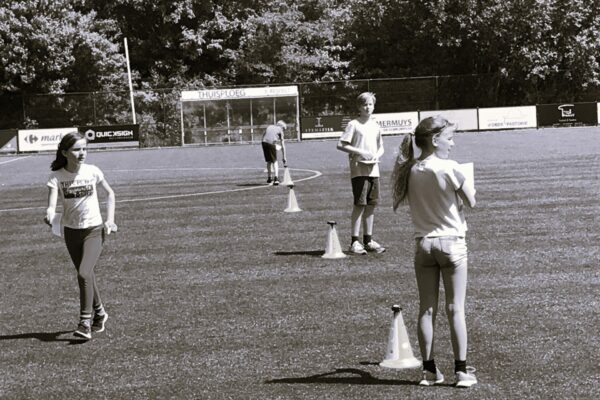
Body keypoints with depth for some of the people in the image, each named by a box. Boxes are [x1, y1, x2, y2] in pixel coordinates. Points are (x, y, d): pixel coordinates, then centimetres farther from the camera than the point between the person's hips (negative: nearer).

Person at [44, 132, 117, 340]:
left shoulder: (92, 171, -10)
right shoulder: (56, 176, -11)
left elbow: (110, 193, 7)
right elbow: (52, 203, -24)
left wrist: (110, 219, -2)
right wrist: (50, 214, -47)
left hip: (94, 229, -2)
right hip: (71, 231, 2)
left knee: (84, 273, -18)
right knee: (86, 275, 14)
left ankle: (85, 323, -10)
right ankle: (99, 313, 36)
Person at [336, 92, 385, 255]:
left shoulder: (375, 126, 14)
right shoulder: (354, 124, -4)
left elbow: (381, 148, 21)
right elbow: (340, 145, -9)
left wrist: (377, 156, -1)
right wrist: (359, 152, -16)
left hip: (373, 170, 6)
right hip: (358, 170, -6)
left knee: (371, 205, 8)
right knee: (359, 205, -7)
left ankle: (368, 240, 17)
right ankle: (354, 242, -2)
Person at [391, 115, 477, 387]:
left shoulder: (409, 171, 0)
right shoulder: (449, 168, -14)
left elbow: (413, 203, 8)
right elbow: (471, 201, -9)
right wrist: (468, 186, 11)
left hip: (424, 243, 4)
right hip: (452, 243, -4)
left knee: (427, 309, 9)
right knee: (455, 309, 2)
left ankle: (429, 370, 13)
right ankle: (461, 370, 7)